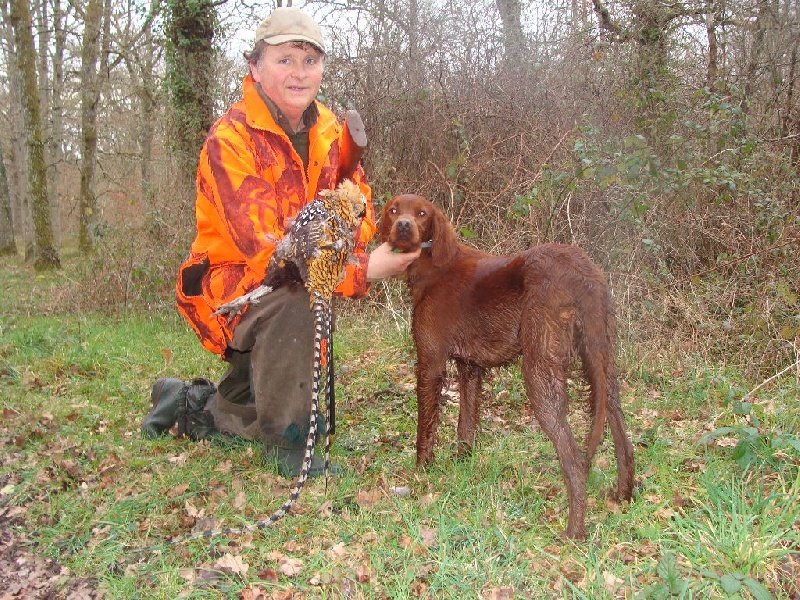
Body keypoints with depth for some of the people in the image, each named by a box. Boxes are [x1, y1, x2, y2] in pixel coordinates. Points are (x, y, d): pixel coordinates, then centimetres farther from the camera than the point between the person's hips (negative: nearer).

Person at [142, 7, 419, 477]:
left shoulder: (330, 132, 0)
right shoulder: (230, 140, -23)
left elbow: (360, 205, -1)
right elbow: (265, 244, -31)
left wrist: (349, 243, -25)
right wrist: (362, 272, -34)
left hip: (294, 290, 7)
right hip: (230, 288, -7)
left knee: (311, 416, 16)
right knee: (297, 301, -40)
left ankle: (194, 404, 36)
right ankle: (285, 442, -18)